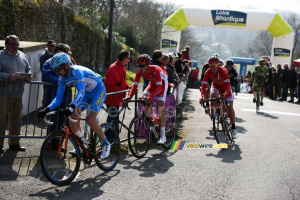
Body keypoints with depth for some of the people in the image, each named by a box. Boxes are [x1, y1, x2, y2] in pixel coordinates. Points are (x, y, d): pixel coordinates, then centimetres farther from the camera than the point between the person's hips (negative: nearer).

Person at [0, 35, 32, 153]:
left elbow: (28, 69, 22)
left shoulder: (22, 56, 14)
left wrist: (28, 76, 0)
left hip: (18, 94, 6)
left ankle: (14, 143, 21)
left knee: (16, 119, 11)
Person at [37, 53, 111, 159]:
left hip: (98, 91, -8)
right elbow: (58, 98, -6)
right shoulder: (62, 78, -8)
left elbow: (81, 91, -43)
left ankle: (106, 144, -1)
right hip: (87, 93, 8)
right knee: (73, 116, -7)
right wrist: (47, 109, -22)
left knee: (90, 119, -20)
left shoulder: (76, 71, -32)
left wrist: (72, 106, -57)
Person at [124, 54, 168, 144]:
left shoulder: (155, 70, -38)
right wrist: (130, 96, -35)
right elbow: (135, 85, -19)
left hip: (162, 83, -6)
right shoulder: (139, 71, -22)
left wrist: (150, 96, -55)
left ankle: (163, 136, -15)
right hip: (152, 83, 6)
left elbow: (159, 87, -42)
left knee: (160, 109, -16)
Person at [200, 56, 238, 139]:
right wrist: (203, 96, -41)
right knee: (213, 94, -35)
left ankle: (234, 128, -8)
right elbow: (204, 85, -26)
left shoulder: (223, 71, -31)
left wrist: (226, 93, -55)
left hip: (225, 87, -2)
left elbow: (228, 84, -37)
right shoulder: (208, 72, -24)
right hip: (216, 86, 2)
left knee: (230, 106, -12)